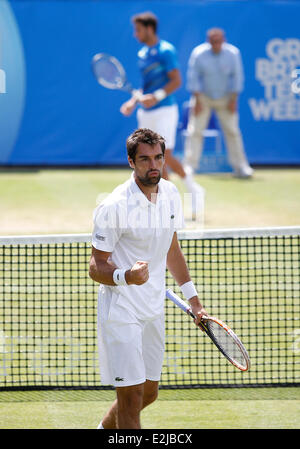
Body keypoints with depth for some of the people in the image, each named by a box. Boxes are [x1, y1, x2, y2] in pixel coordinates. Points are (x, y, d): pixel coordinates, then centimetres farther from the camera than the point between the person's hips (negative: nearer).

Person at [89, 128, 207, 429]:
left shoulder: (170, 194, 4)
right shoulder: (113, 207, -19)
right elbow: (96, 267, -15)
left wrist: (193, 298, 19)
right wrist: (125, 276, -35)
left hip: (153, 310, 7)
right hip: (121, 311, -7)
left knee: (148, 392, 16)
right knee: (131, 396, -10)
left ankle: (104, 429, 39)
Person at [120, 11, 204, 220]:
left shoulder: (166, 51, -10)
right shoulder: (142, 54, 15)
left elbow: (176, 81, -15)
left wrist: (156, 97, -25)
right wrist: (134, 101, 9)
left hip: (164, 110, -8)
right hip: (146, 113, 8)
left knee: (164, 156, -13)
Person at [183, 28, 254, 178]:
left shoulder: (233, 53, -10)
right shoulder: (198, 53, -13)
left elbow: (237, 77, -2)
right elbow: (193, 78, -8)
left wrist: (233, 100, -6)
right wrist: (197, 100, -12)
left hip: (225, 98, 1)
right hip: (203, 97, -1)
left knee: (232, 131, -2)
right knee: (195, 131, -7)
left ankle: (240, 167, 4)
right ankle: (189, 167, -2)